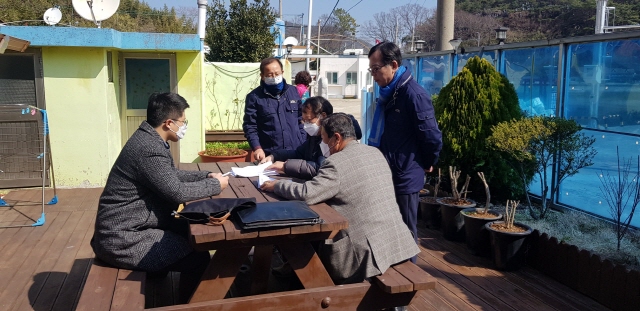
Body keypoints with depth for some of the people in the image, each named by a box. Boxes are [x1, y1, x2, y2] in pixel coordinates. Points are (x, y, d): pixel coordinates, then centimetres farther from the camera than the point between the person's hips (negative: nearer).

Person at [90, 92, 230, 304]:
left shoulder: (149, 139, 8)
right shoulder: (149, 149, -24)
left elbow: (172, 175, 19)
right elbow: (176, 192, -22)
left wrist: (206, 176, 8)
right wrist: (214, 185, -9)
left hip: (125, 227, 11)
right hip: (122, 239, -11)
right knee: (198, 257, -11)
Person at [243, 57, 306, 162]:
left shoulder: (293, 91, 9)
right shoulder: (254, 97, -2)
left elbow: (301, 120, 13)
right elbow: (250, 126, -4)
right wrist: (257, 148, -18)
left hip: (295, 153, 3)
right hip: (269, 156, -3)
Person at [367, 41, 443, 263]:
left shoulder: (413, 94, -19)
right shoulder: (388, 93, 10)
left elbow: (432, 137, -17)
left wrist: (426, 164, -2)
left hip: (405, 179, -9)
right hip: (387, 176, 9)